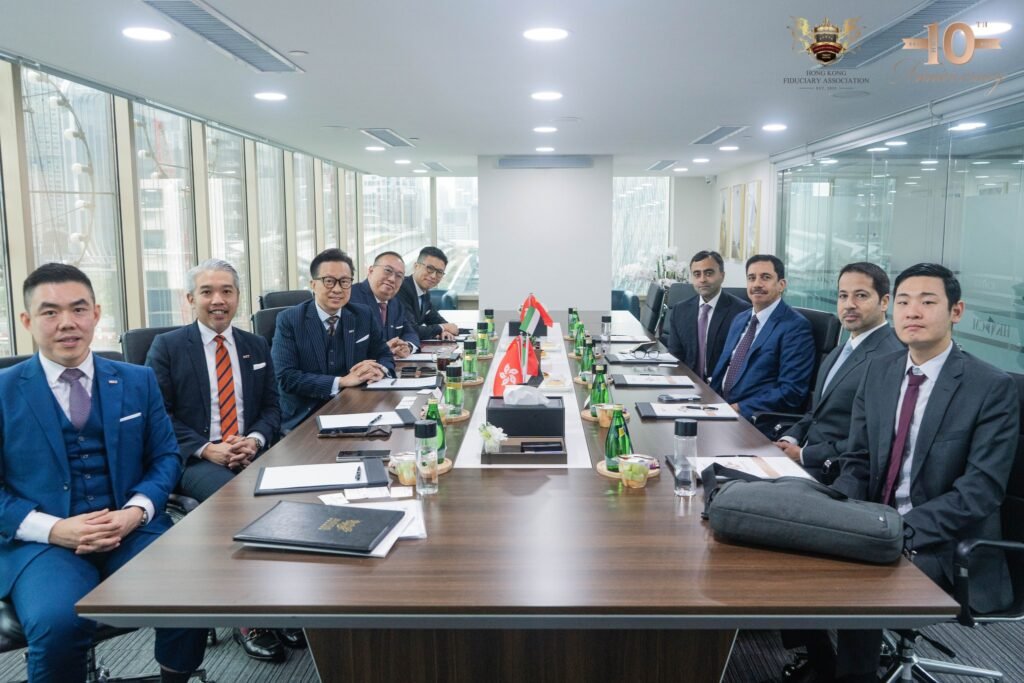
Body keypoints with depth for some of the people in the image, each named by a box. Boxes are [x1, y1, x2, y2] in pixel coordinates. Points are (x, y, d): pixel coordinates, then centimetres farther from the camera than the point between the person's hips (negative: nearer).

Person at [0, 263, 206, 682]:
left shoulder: (138, 381, 10)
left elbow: (166, 458, 10)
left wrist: (135, 511, -10)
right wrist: (54, 529, -14)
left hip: (131, 528, 2)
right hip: (41, 540, -1)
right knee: (57, 623, -33)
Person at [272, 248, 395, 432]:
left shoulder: (365, 316, 5)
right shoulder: (289, 320, -5)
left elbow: (386, 357, 13)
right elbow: (286, 378, -13)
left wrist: (379, 369, -12)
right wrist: (341, 382, -21)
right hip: (303, 419, -3)